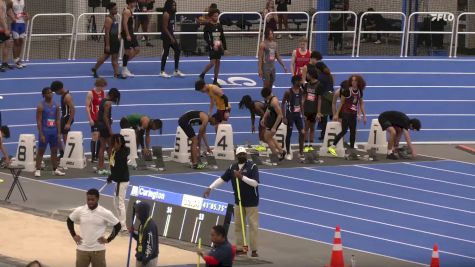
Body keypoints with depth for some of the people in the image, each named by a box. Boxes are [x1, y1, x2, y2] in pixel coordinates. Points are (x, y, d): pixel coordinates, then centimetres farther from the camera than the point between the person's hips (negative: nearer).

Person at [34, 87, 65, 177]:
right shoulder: (41, 106, -8)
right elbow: (39, 121, -11)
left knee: (54, 151, 9)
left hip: (54, 131, 5)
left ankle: (55, 169, 17)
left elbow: (58, 120, 9)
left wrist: (59, 133, 3)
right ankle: (38, 170, -2)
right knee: (41, 151, -3)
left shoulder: (55, 106, 7)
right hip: (44, 131, -5)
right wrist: (41, 134, -17)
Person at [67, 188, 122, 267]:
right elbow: (69, 221, 15)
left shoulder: (105, 213, -9)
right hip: (82, 249, 2)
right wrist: (74, 235, 7)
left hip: (98, 250, -2)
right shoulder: (79, 211, -3)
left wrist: (108, 239, -3)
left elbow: (117, 225, 2)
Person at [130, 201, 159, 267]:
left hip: (149, 259, -10)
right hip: (141, 257, 10)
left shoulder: (151, 225, -21)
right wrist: (133, 233, 3)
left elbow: (151, 245, -23)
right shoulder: (142, 224, 9)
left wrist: (145, 260, -23)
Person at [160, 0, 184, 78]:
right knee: (166, 52, -3)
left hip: (171, 35, 9)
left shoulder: (172, 14, 10)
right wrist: (171, 38, -18)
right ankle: (162, 71, 6)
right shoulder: (166, 14, -16)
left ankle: (176, 71, 14)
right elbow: (165, 28, -18)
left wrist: (172, 37, 15)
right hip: (166, 36, -9)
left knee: (177, 50, 7)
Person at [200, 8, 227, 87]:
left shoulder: (219, 25, 8)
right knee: (212, 62, -15)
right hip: (212, 46, -5)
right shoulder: (208, 25, -7)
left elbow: (223, 37, 12)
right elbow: (206, 37, -11)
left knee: (218, 62, 4)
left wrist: (225, 47, 7)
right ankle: (202, 75, 5)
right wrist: (212, 45, -20)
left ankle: (215, 81, 11)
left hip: (219, 46, 5)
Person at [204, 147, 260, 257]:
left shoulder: (252, 166, -11)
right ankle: (240, 248, 15)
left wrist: (242, 177, -28)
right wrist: (210, 188, -4)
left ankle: (254, 250, 1)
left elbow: (255, 183, -20)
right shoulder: (232, 167, 3)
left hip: (251, 202, -5)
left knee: (253, 225, -2)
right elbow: (222, 179, 4)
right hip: (238, 201, 5)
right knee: (238, 225, 7)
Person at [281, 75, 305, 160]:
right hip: (290, 114, -6)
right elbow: (283, 104, -11)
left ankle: (301, 152, 11)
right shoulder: (288, 92, -16)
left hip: (298, 114, 6)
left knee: (302, 132, 0)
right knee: (289, 134, 3)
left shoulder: (301, 91, 1)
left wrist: (302, 113, 11)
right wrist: (284, 117, -13)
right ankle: (288, 153, 15)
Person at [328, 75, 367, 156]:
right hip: (345, 113, -6)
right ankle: (332, 147, -10)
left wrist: (364, 116, 14)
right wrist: (337, 114, -5)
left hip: (353, 114, 6)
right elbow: (341, 103, -5)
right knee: (344, 130, -12)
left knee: (353, 131, 6)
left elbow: (361, 104, 15)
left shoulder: (359, 92, 5)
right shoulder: (347, 91, -10)